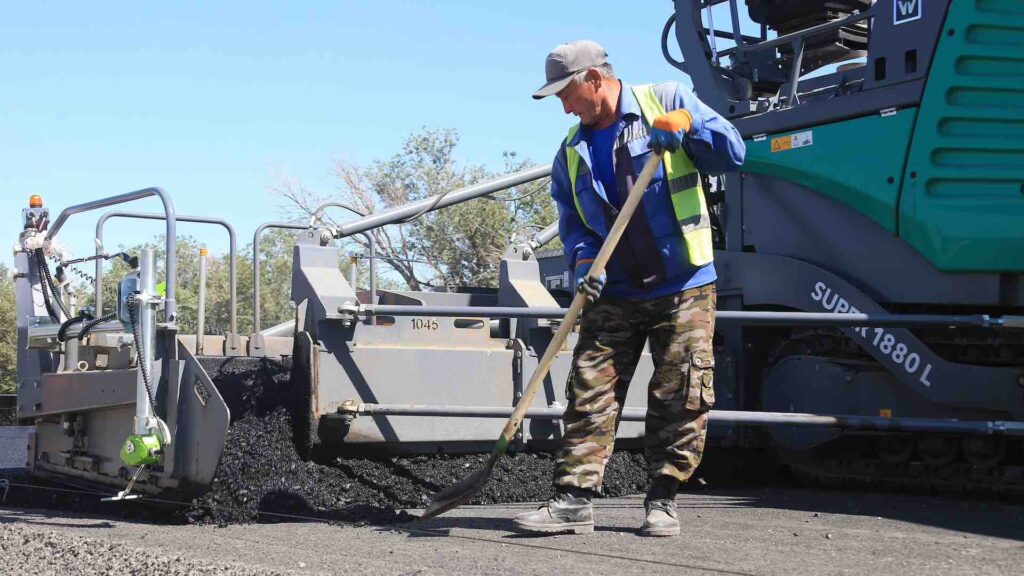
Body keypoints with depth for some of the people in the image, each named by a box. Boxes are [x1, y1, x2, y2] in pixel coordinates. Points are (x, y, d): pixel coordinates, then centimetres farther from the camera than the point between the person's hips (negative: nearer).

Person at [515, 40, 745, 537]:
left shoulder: (667, 102, 1)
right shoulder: (572, 151, 13)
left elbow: (731, 153, -1)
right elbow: (572, 221, 12)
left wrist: (684, 127, -18)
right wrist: (584, 260, -8)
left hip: (683, 288, -3)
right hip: (613, 295, 4)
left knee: (679, 397, -2)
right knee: (590, 392, -4)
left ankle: (663, 500, 8)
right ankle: (574, 500, -3)